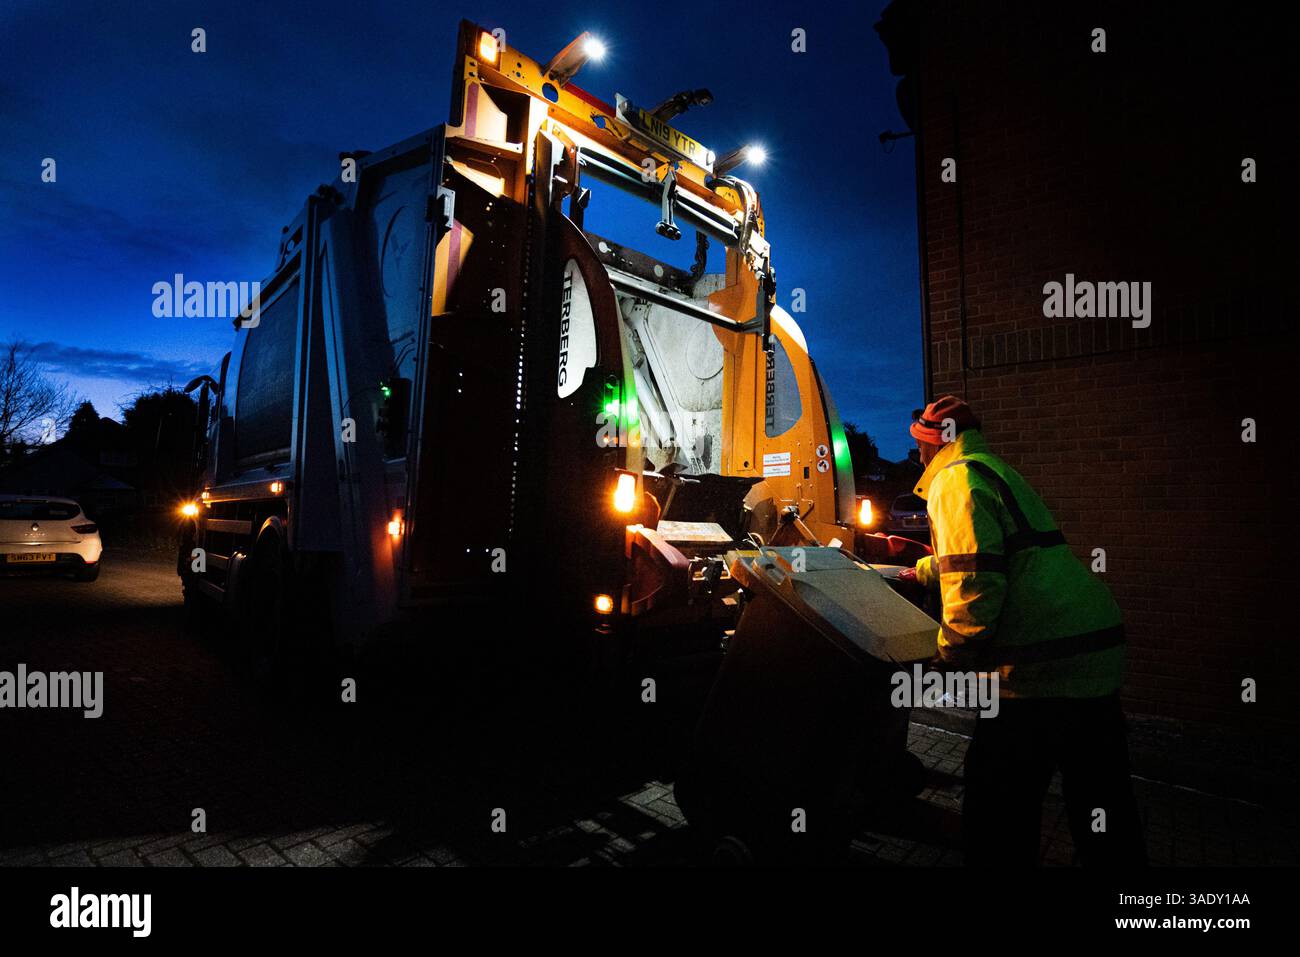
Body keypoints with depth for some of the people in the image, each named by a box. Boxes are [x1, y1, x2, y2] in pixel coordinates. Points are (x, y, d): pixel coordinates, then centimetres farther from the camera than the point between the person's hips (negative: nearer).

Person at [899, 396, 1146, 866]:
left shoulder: (955, 479, -9)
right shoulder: (996, 471, 21)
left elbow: (974, 583, -21)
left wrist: (950, 657, -7)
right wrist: (925, 570, 55)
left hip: (1040, 668, -10)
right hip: (1097, 652, 10)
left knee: (998, 814, 2)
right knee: (1103, 806, 21)